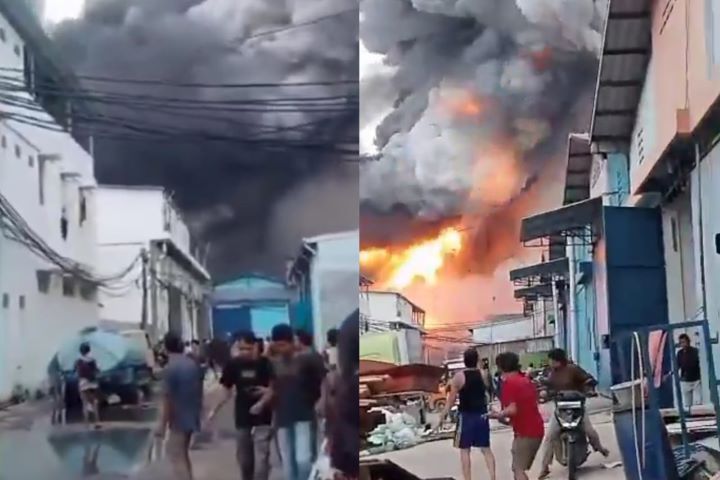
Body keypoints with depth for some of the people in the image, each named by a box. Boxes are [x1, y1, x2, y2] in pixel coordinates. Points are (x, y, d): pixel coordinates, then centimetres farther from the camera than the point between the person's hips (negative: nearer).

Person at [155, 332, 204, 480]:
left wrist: (162, 424, -14)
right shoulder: (194, 365, 7)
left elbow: (167, 399, -18)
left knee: (176, 456, -4)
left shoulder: (170, 368, -18)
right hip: (192, 416, 8)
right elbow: (199, 391, 15)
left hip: (178, 419, -8)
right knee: (182, 454, 20)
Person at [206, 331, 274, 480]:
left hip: (263, 418, -4)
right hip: (242, 419, 4)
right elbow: (227, 392, 7)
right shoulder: (233, 365, -2)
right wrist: (214, 410, 1)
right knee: (244, 459, 15)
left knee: (261, 458, -10)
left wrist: (262, 403, -23)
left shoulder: (265, 364, -10)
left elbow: (273, 388, -6)